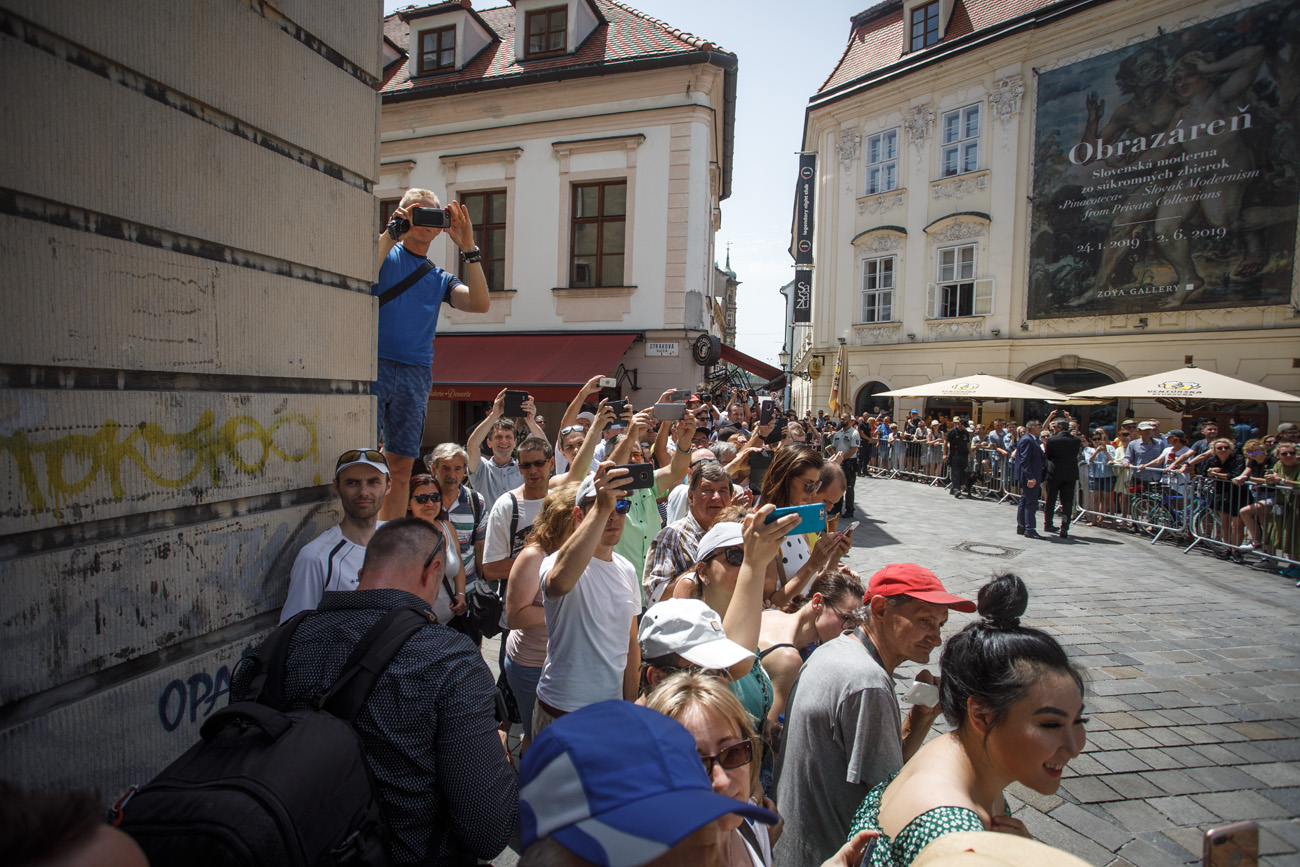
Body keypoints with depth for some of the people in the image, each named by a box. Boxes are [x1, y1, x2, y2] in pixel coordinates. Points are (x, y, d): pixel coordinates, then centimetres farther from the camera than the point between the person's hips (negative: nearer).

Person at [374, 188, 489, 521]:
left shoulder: (440, 278, 19)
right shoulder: (384, 252, 11)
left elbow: (480, 304, 1)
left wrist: (468, 248, -3)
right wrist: (393, 230, -11)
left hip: (415, 374, 4)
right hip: (373, 365, -3)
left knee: (402, 466, 4)